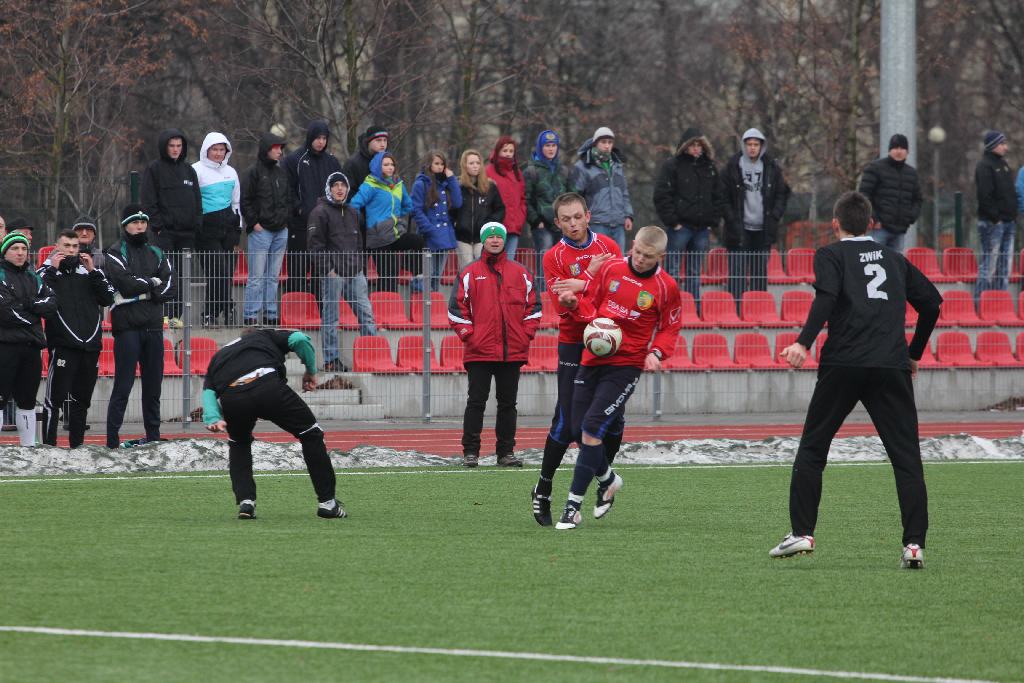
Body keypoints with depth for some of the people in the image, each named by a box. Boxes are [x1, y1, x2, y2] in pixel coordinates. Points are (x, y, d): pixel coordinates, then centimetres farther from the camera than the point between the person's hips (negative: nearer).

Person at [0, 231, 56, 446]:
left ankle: (29, 446, 20)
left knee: (27, 401, 14)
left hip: (31, 347, 7)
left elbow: (51, 303, 4)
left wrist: (29, 304, -11)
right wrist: (30, 317, -6)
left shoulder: (33, 278, 17)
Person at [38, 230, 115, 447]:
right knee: (56, 396, -9)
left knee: (81, 398, 12)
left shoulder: (89, 271, 17)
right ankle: (49, 445, -8)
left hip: (91, 345, 5)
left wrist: (92, 272, 0)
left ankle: (77, 444, 20)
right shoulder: (48, 270, 6)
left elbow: (108, 298, 7)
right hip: (63, 345, -5)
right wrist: (52, 269, -10)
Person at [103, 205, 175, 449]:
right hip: (127, 325, -6)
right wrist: (152, 283, -2)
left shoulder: (156, 253, 17)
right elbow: (124, 282, -15)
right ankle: (112, 439, -8)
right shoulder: (117, 252, 0)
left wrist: (140, 287, -9)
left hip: (152, 325, 6)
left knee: (153, 383, 10)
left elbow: (170, 283, 5)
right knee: (123, 385, -9)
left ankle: (153, 435, 17)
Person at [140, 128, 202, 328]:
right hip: (165, 232, -5)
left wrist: (196, 225, 6)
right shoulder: (154, 169, 2)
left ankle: (176, 315, 7)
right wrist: (158, 226, -11)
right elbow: (148, 202, -3)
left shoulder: (188, 170, 16)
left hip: (187, 232, 5)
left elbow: (197, 201, 18)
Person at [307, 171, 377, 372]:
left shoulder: (352, 213, 18)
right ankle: (331, 360, 2)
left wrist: (361, 264, 15)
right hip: (334, 272, -7)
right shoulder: (320, 212, -4)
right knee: (331, 317, -2)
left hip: (355, 272, 7)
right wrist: (328, 269, -14)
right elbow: (316, 244, -9)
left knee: (366, 313, 3)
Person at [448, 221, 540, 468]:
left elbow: (533, 306, 13)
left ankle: (506, 452, 12)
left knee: (508, 403, 7)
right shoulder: (470, 273, 4)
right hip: (479, 352, -2)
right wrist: (468, 335, -7)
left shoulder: (520, 273, 10)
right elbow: (456, 307, 2)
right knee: (476, 402, -2)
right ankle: (470, 452, 1)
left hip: (513, 352, 2)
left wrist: (526, 334, 2)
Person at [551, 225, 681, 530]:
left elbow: (669, 330, 5)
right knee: (579, 431, 7)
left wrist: (656, 352, -13)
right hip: (592, 359, 5)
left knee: (592, 429, -16)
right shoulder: (611, 269, 2)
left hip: (626, 365, -5)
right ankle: (608, 480, 36)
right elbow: (592, 307, 11)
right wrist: (575, 303, -11)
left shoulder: (665, 287, -5)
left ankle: (574, 505, -10)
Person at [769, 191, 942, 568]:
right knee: (906, 456, 1)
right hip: (892, 365, 3)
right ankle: (914, 543, -9)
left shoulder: (830, 255, 8)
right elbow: (931, 301, 17)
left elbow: (826, 296, -11)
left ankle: (802, 533, 6)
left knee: (812, 448, 11)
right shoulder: (895, 259, 21)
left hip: (843, 364, -3)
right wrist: (914, 353, 27)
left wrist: (804, 343, -20)